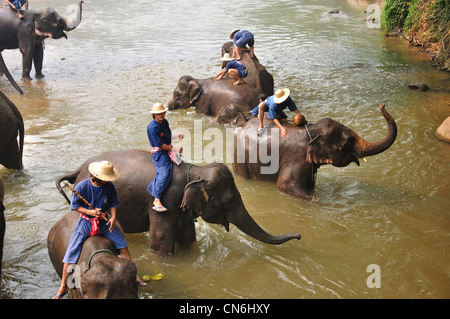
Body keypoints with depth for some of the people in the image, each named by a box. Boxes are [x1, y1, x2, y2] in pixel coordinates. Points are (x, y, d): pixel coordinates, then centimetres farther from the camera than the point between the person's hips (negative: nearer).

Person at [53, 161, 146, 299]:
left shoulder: (109, 186, -7)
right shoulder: (81, 186, -16)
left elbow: (113, 204, 4)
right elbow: (75, 206, -8)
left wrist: (113, 217, -14)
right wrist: (90, 212, -22)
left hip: (103, 221, 3)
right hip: (85, 222, -2)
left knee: (123, 245, -5)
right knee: (71, 252, -8)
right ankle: (63, 286, 1)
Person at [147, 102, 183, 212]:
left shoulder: (164, 122, 7)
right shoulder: (152, 127, -20)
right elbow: (160, 145, -19)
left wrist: (177, 135, 3)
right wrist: (174, 149, -15)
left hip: (168, 151, 9)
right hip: (159, 154, -9)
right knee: (164, 174, -17)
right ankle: (157, 201, -11)